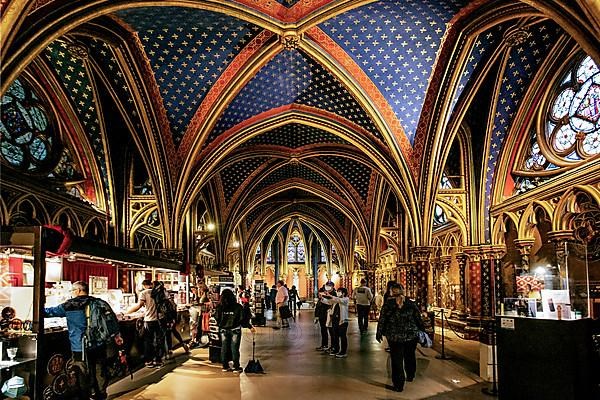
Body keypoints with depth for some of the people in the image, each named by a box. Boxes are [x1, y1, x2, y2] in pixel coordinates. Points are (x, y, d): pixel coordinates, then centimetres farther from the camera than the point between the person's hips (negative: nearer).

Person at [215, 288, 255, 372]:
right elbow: (243, 319, -11)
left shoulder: (220, 307, -8)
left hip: (223, 330, 2)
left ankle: (225, 366, 20)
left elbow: (216, 318, -1)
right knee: (234, 348, 5)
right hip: (235, 330, -2)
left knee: (224, 347, 13)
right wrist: (250, 327, 1)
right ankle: (236, 367, 10)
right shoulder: (238, 307, -14)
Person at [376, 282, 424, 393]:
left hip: (394, 337, -2)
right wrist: (422, 331, 12)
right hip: (411, 335, 2)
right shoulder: (411, 303, -3)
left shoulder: (388, 304, -8)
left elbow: (382, 320, -6)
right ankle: (410, 376, 41)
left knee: (397, 360, 6)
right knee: (410, 357, 23)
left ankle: (399, 385, 9)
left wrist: (379, 333, 3)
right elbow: (419, 319, 1)